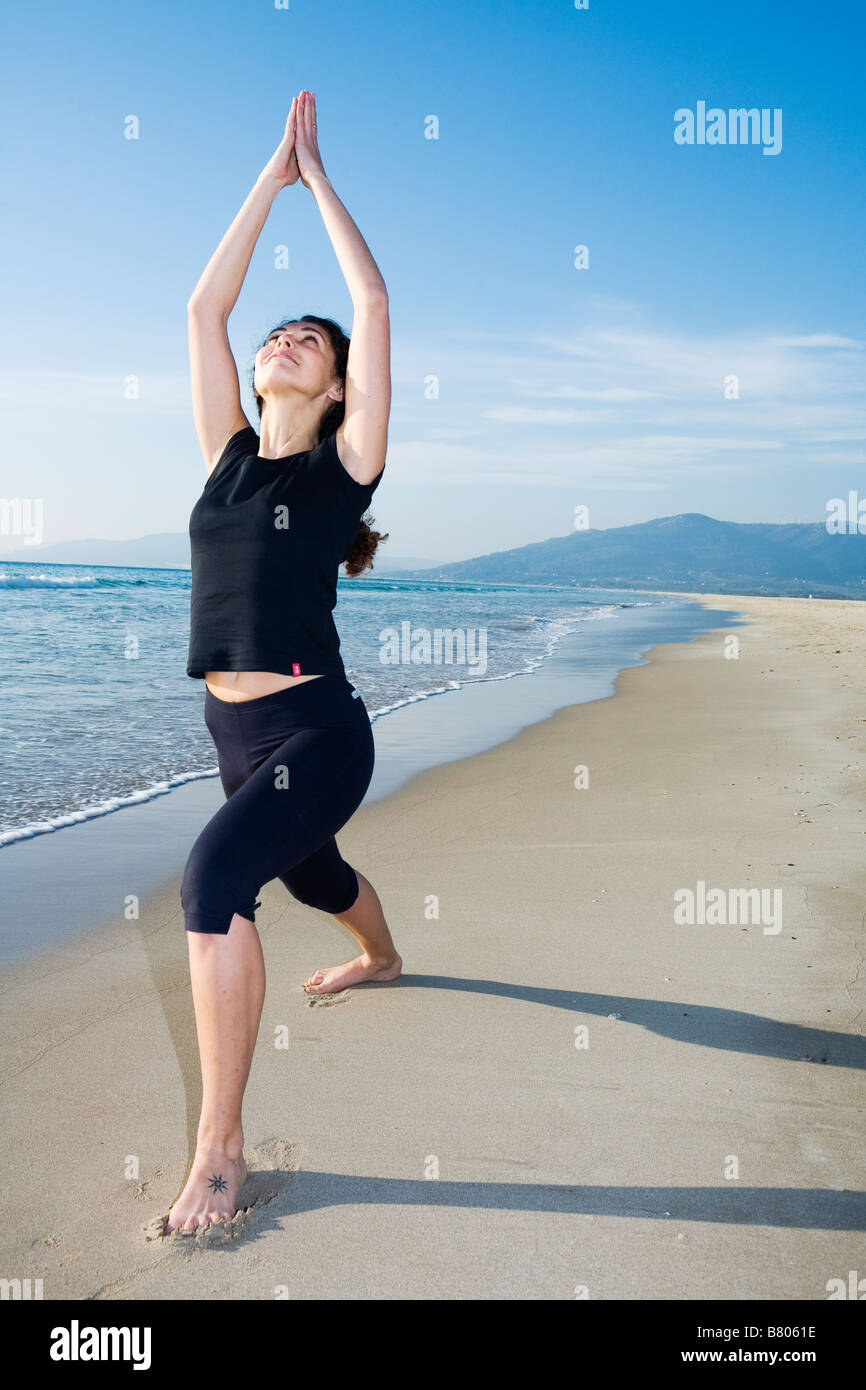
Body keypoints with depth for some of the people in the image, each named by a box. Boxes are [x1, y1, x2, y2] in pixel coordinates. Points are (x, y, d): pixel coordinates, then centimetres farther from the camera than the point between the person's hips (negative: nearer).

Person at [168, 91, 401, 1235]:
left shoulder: (344, 463, -3)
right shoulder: (231, 454, 10)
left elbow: (374, 304, -6)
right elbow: (205, 307, 9)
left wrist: (319, 177, 5)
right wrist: (271, 177, 13)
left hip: (315, 730, -7)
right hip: (236, 727, 7)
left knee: (215, 877, -29)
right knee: (311, 872, 30)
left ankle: (220, 1150, -18)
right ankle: (380, 957, 64)